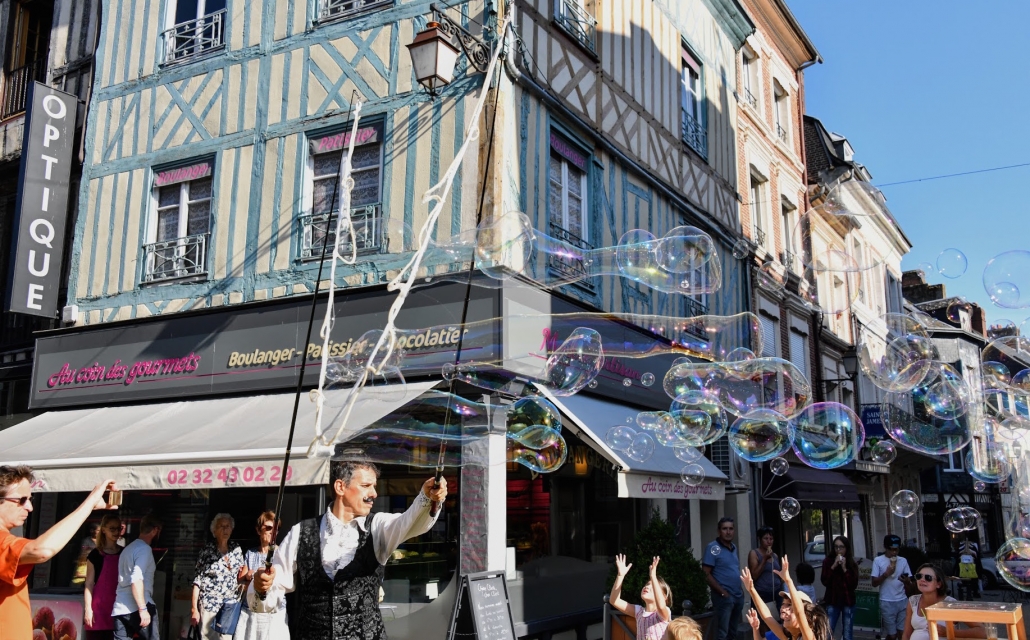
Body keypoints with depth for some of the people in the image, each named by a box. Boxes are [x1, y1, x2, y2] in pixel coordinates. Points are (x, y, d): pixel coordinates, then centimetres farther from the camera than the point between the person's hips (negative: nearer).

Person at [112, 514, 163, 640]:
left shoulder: (128, 548, 20)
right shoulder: (144, 549, -8)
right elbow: (136, 580, -19)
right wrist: (143, 609, -20)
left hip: (119, 608, 8)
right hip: (136, 608, -8)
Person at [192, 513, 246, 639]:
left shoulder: (237, 549, 7)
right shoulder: (207, 550, -4)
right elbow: (197, 580, -5)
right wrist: (194, 608, -9)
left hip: (231, 606, 3)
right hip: (209, 605, -3)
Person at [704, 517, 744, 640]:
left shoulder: (734, 547, 11)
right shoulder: (713, 547, -12)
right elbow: (706, 574, -15)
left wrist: (740, 588, 8)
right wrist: (722, 592, -17)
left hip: (738, 596, 7)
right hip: (724, 596, -7)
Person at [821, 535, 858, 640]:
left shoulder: (852, 564, 0)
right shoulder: (828, 562, -1)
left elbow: (854, 585, -8)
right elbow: (825, 582, -9)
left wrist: (844, 569, -16)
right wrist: (833, 566, -17)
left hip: (848, 602, 1)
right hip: (832, 602, -1)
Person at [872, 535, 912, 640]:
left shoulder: (903, 560, 7)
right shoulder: (878, 560, -2)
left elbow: (909, 584, 7)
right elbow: (874, 583, -4)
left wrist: (905, 581, -16)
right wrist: (886, 573, -17)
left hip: (902, 601, 3)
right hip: (887, 602, -3)